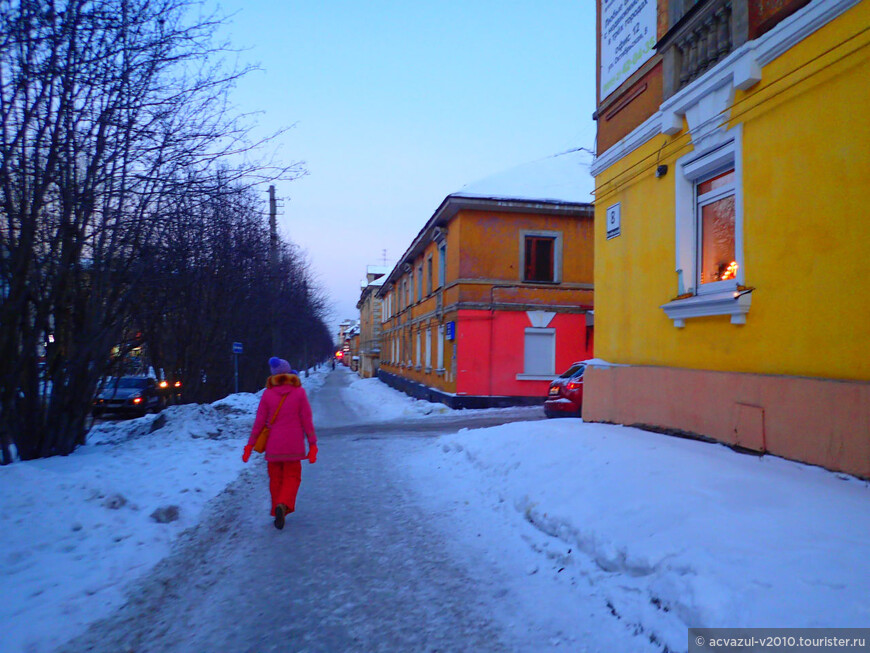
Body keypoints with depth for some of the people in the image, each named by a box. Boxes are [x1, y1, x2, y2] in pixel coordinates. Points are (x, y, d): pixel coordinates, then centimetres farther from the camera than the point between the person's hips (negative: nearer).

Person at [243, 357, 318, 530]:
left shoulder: (267, 393, -2)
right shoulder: (299, 392, -5)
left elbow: (259, 421, -1)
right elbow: (307, 420, -5)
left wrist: (250, 445, 8)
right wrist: (312, 444, 1)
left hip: (273, 444, 1)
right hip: (293, 444, -1)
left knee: (276, 478, 15)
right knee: (292, 477, 9)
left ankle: (278, 512, 18)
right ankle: (283, 505, -16)